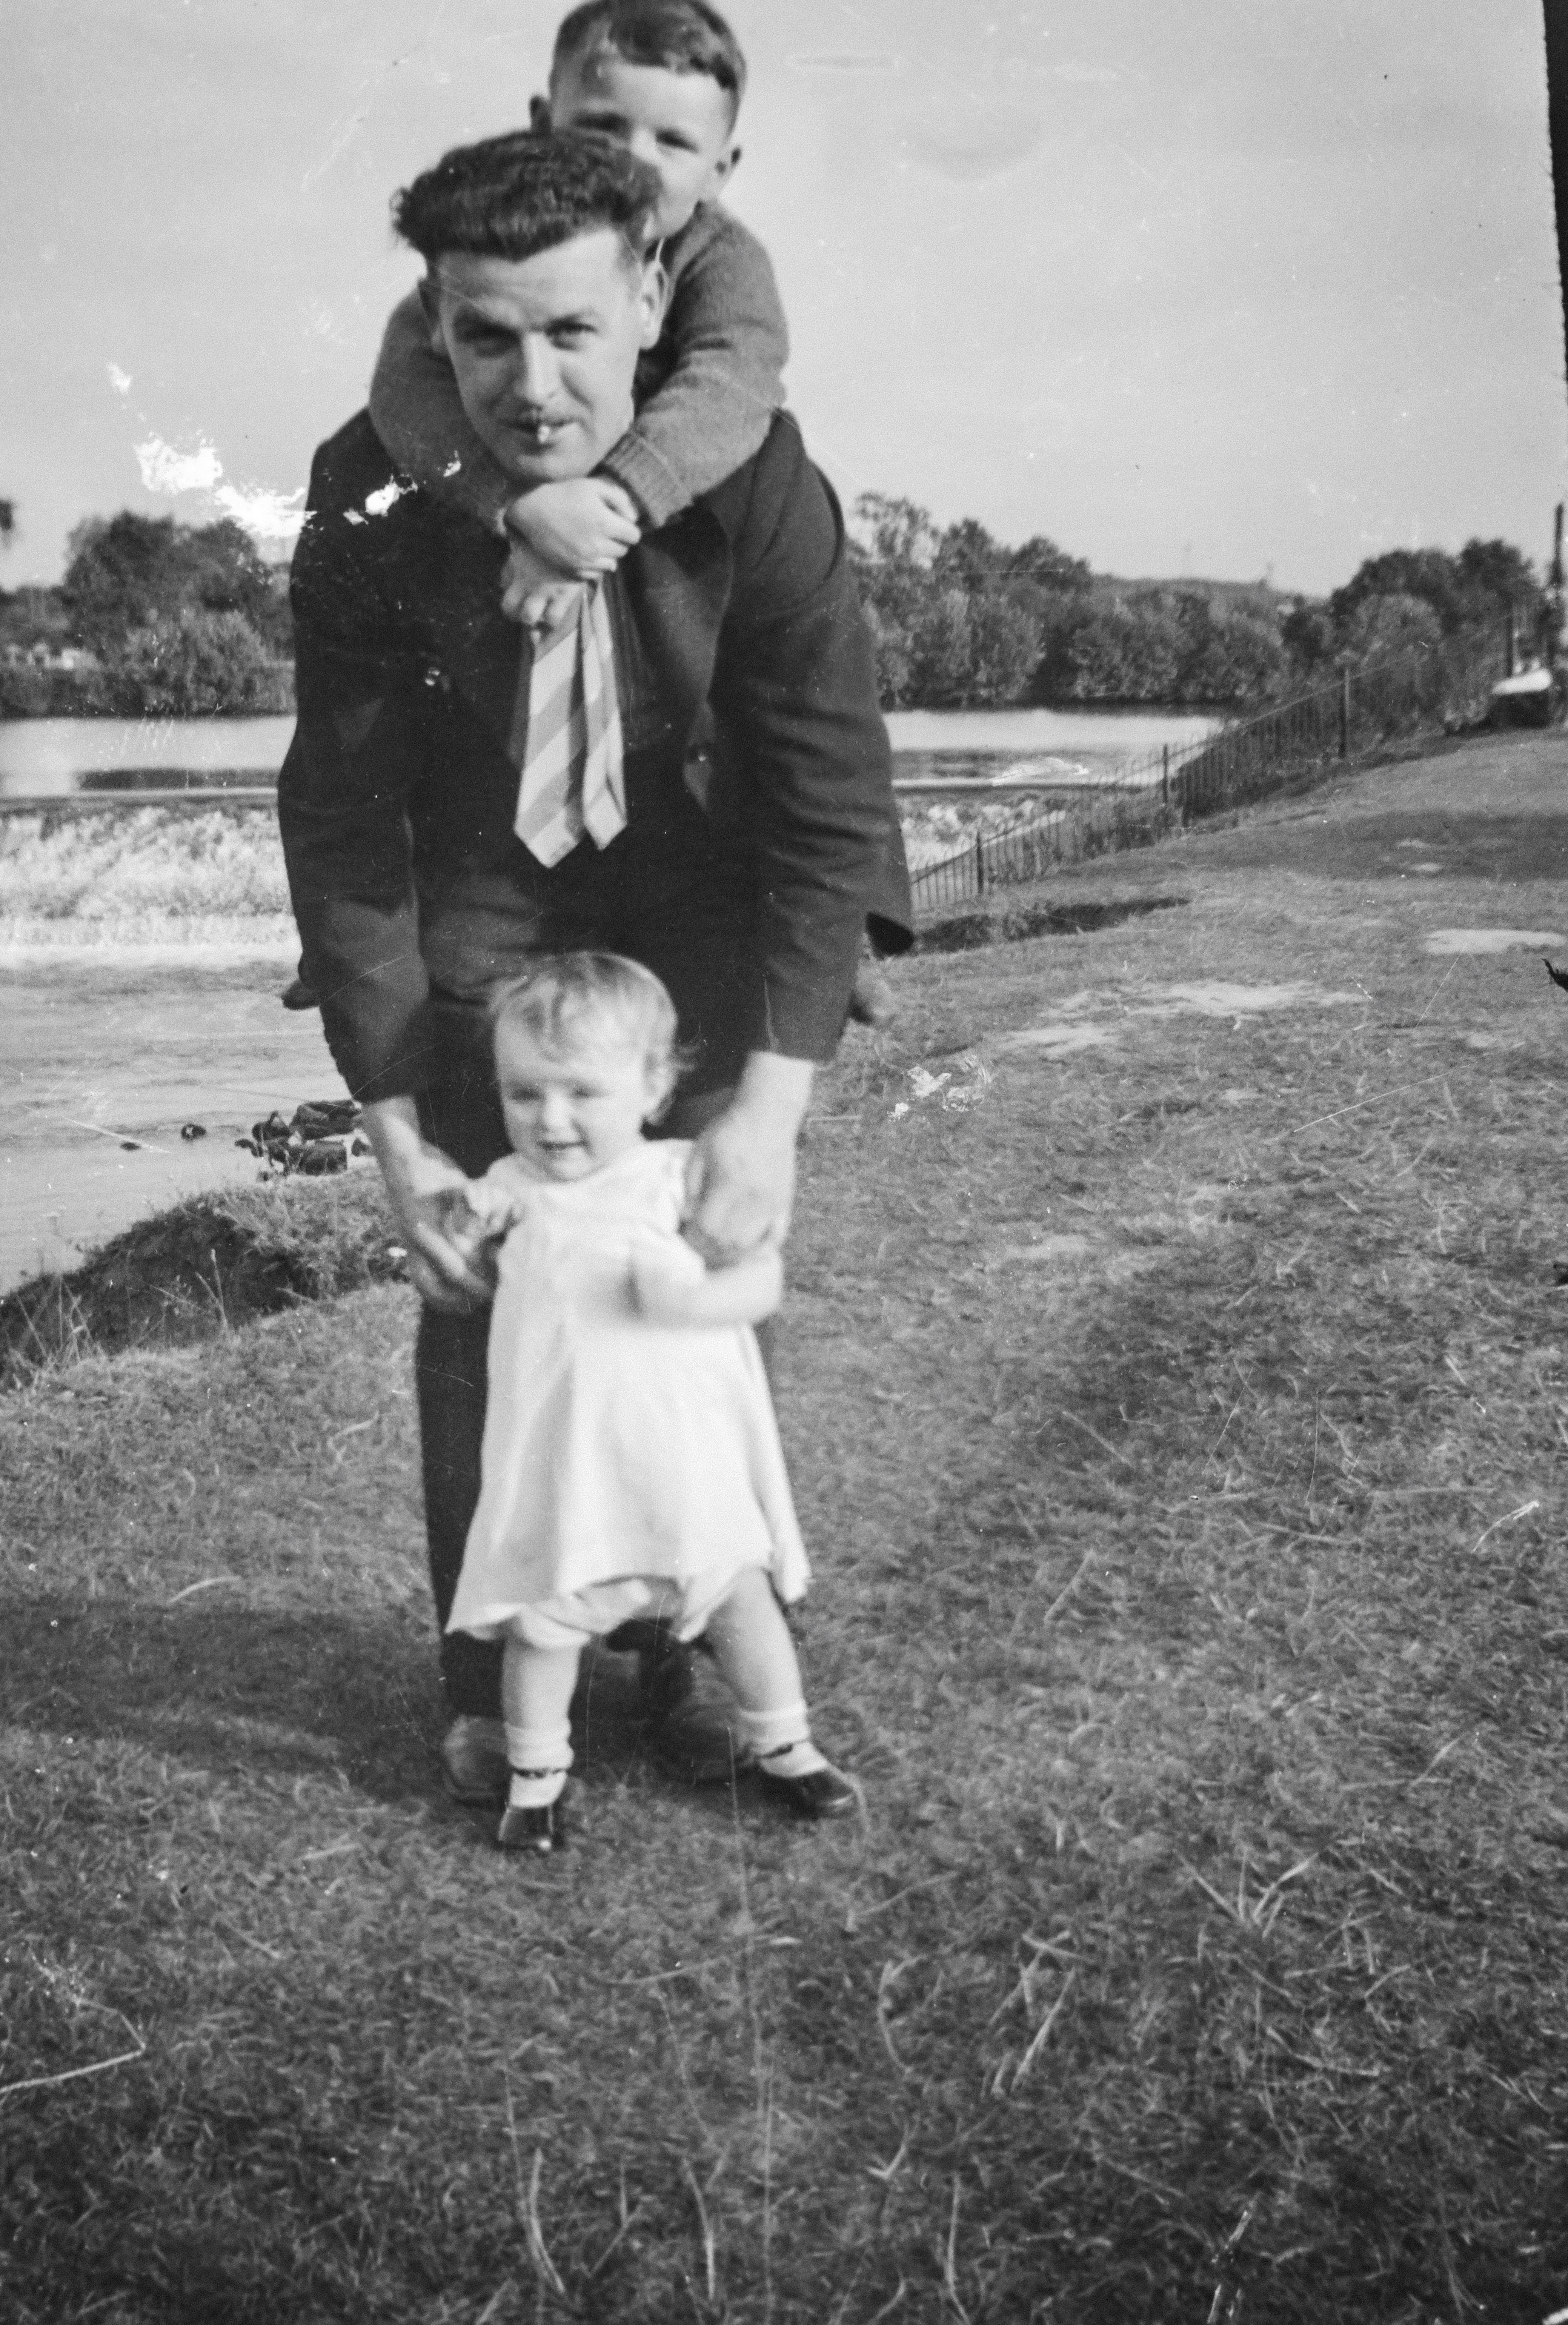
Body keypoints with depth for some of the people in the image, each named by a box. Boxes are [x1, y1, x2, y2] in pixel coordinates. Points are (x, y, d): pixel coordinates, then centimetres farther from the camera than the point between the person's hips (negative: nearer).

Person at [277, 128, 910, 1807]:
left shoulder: (758, 491, -26)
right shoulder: (372, 516, -23)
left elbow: (829, 806, -23)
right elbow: (344, 832, -16)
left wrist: (772, 1106, -32)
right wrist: (396, 1137, -18)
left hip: (695, 907, 0)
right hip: (479, 911, 0)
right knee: (473, 1285, -3)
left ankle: (689, 1650, 17)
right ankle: (486, 1680, 12)